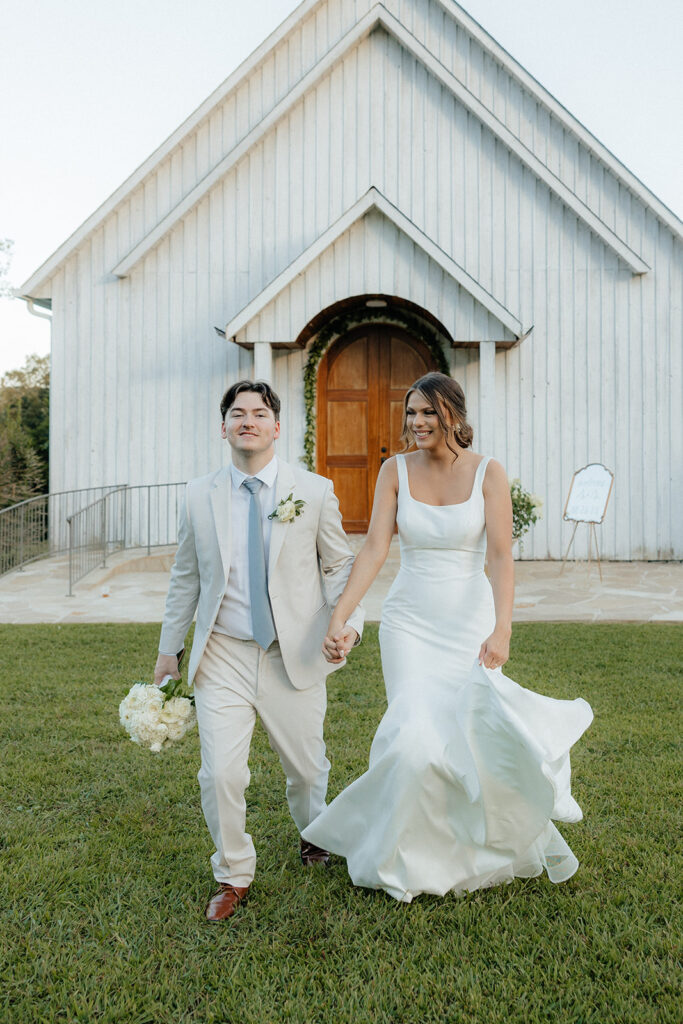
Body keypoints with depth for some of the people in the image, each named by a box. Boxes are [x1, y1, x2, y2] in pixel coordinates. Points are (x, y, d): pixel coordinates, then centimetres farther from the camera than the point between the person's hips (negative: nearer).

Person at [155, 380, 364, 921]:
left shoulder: (314, 490, -2)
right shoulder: (200, 495, 2)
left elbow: (339, 565, 3)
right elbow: (186, 577, 10)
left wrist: (349, 621, -13)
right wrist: (169, 649, 12)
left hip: (294, 656, 0)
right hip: (223, 657, 1)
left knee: (307, 767, 14)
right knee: (220, 775, -5)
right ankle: (234, 876, 24)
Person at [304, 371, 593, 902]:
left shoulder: (488, 472, -5)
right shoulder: (396, 470, -1)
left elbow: (501, 556, -12)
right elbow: (374, 547, -7)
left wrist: (502, 630, -24)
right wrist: (338, 617, -16)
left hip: (470, 620, -1)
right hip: (409, 621, 1)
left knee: (476, 734, 0)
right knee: (417, 736, -8)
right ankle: (407, 858, 20)